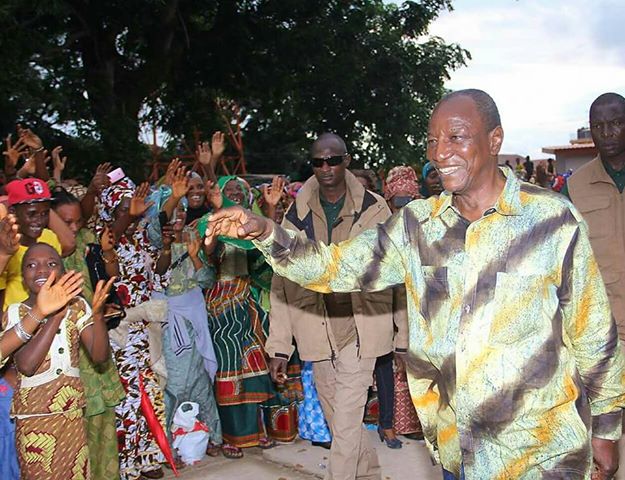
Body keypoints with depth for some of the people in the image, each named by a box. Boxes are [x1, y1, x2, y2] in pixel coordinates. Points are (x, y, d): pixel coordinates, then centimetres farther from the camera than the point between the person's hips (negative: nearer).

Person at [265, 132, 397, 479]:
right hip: (317, 334, 3)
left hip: (358, 329, -3)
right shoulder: (297, 214, 2)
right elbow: (283, 283, 2)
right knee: (338, 421, 16)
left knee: (346, 422, -6)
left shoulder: (373, 208, -3)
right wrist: (279, 346, 0)